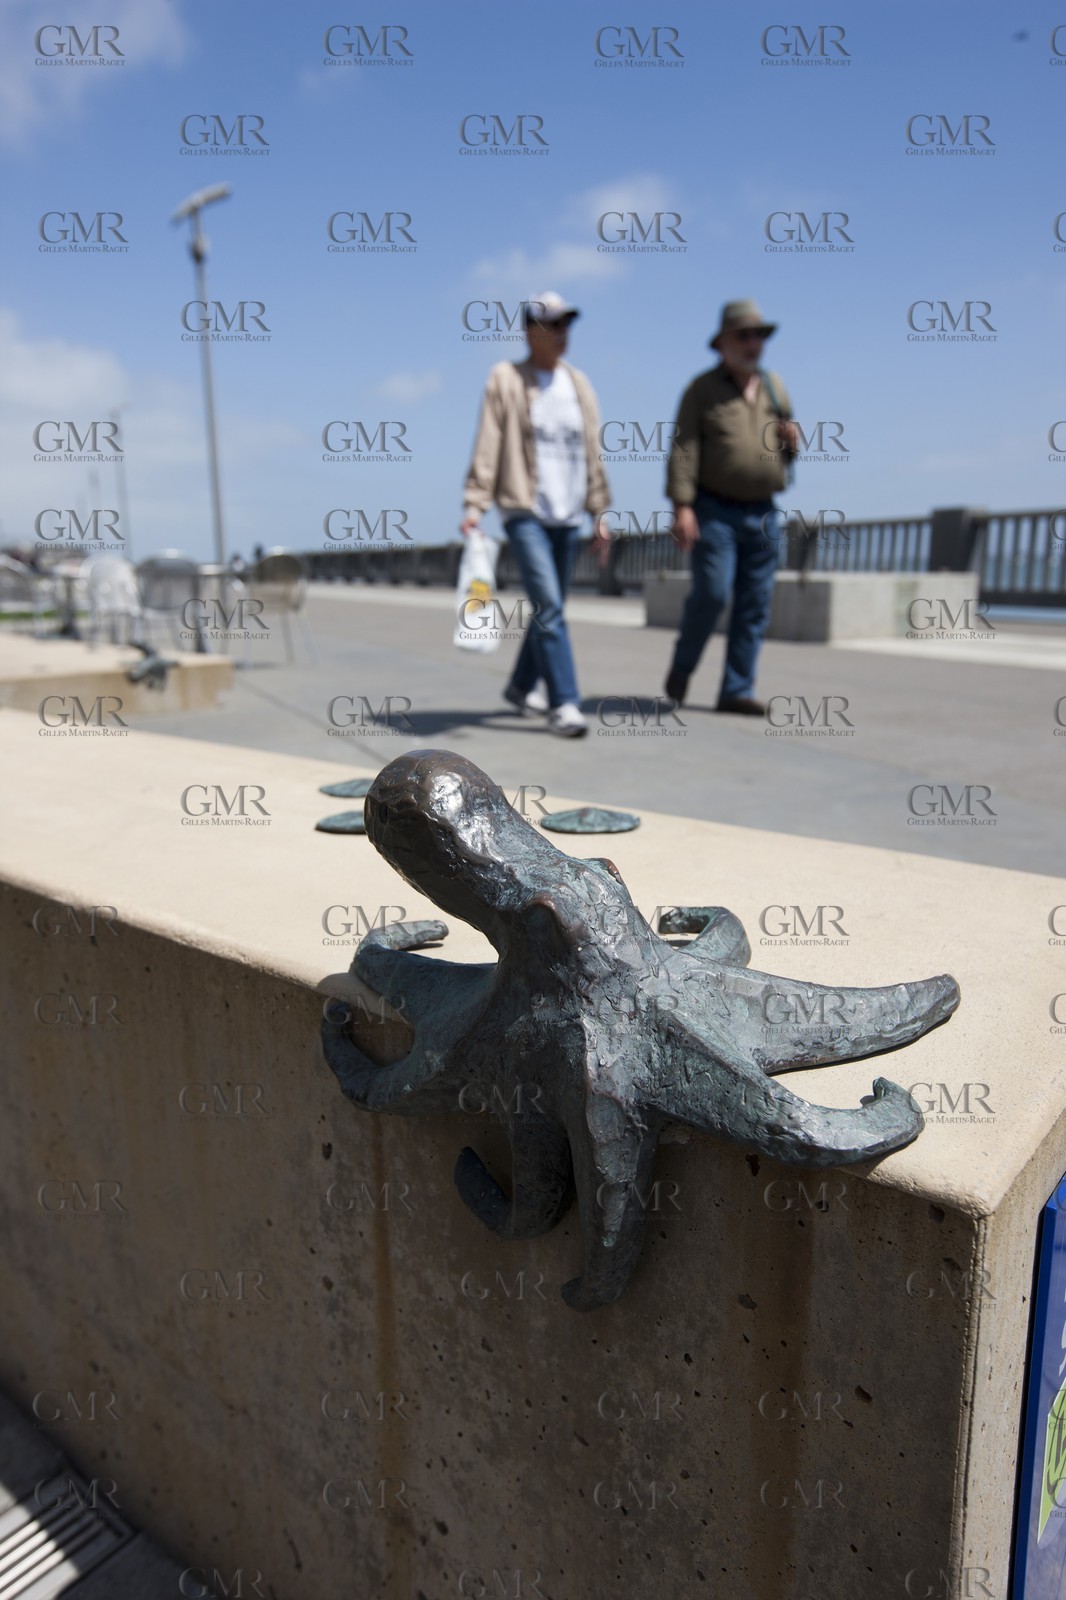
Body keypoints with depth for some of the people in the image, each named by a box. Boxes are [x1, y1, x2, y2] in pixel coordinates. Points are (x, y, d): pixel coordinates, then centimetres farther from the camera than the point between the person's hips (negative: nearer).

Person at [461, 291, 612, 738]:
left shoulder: (578, 383, 16)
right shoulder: (505, 379, 1)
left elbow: (592, 453, 17)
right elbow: (487, 448, -4)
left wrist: (600, 511, 14)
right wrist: (474, 505, -13)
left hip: (567, 516, 6)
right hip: (524, 512, -6)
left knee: (549, 607, 11)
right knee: (549, 607, -15)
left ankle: (521, 686, 29)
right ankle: (564, 704, -15)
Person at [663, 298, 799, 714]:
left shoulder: (775, 386, 16)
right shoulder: (702, 389, 1)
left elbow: (787, 449, 25)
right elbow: (683, 450, -8)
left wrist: (792, 440, 0)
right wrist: (682, 506, -18)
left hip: (763, 513, 5)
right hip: (715, 512, -5)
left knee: (755, 606, 2)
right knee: (711, 593, -15)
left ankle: (737, 690, 8)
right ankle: (682, 666, 10)